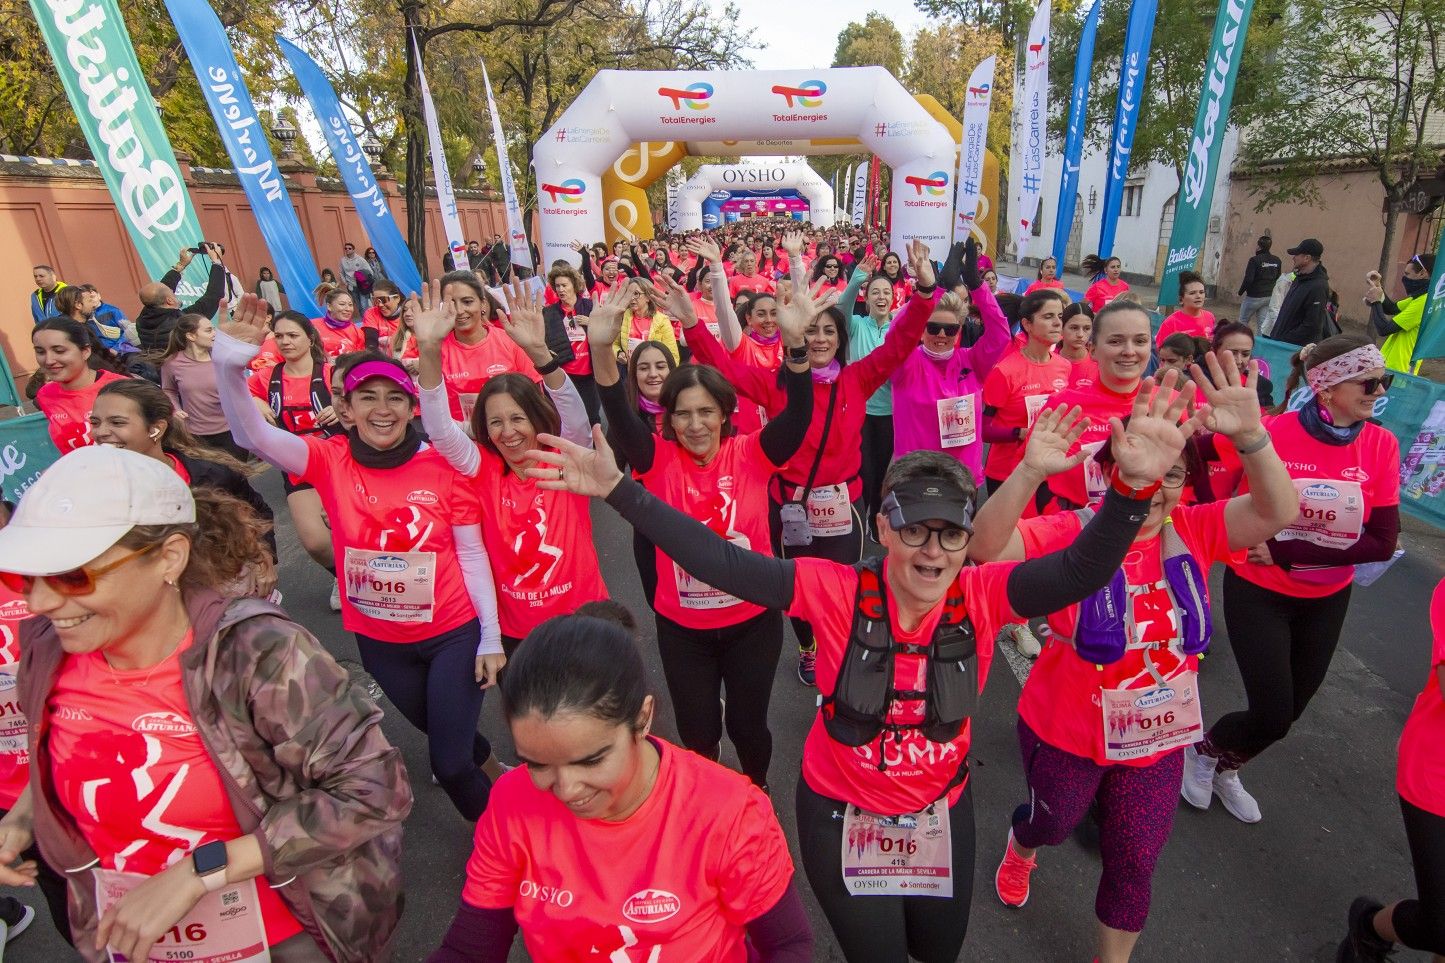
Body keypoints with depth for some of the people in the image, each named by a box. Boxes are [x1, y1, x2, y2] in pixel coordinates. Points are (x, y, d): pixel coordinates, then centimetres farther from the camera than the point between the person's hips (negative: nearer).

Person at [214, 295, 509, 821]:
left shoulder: (442, 467, -14)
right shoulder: (331, 460, -10)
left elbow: (471, 555, -9)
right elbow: (253, 434, -25)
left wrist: (491, 637, -9)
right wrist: (229, 364, -42)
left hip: (453, 633, -3)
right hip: (379, 641, 3)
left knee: (449, 763, 5)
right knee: (439, 732, 27)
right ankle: (489, 768, 60)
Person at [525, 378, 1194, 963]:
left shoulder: (982, 596, -17)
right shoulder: (838, 591, -24)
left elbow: (1081, 572, -29)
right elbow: (722, 565, -30)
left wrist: (1132, 487, -48)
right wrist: (618, 491, -37)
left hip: (941, 813, 3)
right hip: (841, 816, -3)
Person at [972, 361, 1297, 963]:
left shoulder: (1193, 531, -11)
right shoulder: (1070, 533, -23)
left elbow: (1279, 511, -24)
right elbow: (985, 546, -37)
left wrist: (1250, 434, -41)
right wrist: (1030, 472, -52)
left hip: (1156, 739, 3)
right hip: (1064, 733, -2)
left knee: (1134, 863, 20)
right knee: (1054, 824, 25)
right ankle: (1021, 848, 63)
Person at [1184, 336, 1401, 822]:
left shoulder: (1382, 446, -11)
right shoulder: (1269, 433, -21)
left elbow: (1383, 542, -14)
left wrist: (1284, 550, -23)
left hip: (1327, 600, 5)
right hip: (1258, 590, -4)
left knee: (1289, 710, 18)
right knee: (1273, 713, -5)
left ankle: (1224, 767, 45)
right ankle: (1204, 750, 28)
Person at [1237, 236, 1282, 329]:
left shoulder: (1255, 260, -15)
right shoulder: (1277, 261, 5)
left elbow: (1248, 279, -19)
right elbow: (1278, 278, 12)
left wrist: (1240, 292, -8)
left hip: (1254, 297, -6)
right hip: (1269, 297, 6)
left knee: (1243, 322, 7)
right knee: (1262, 324, 8)